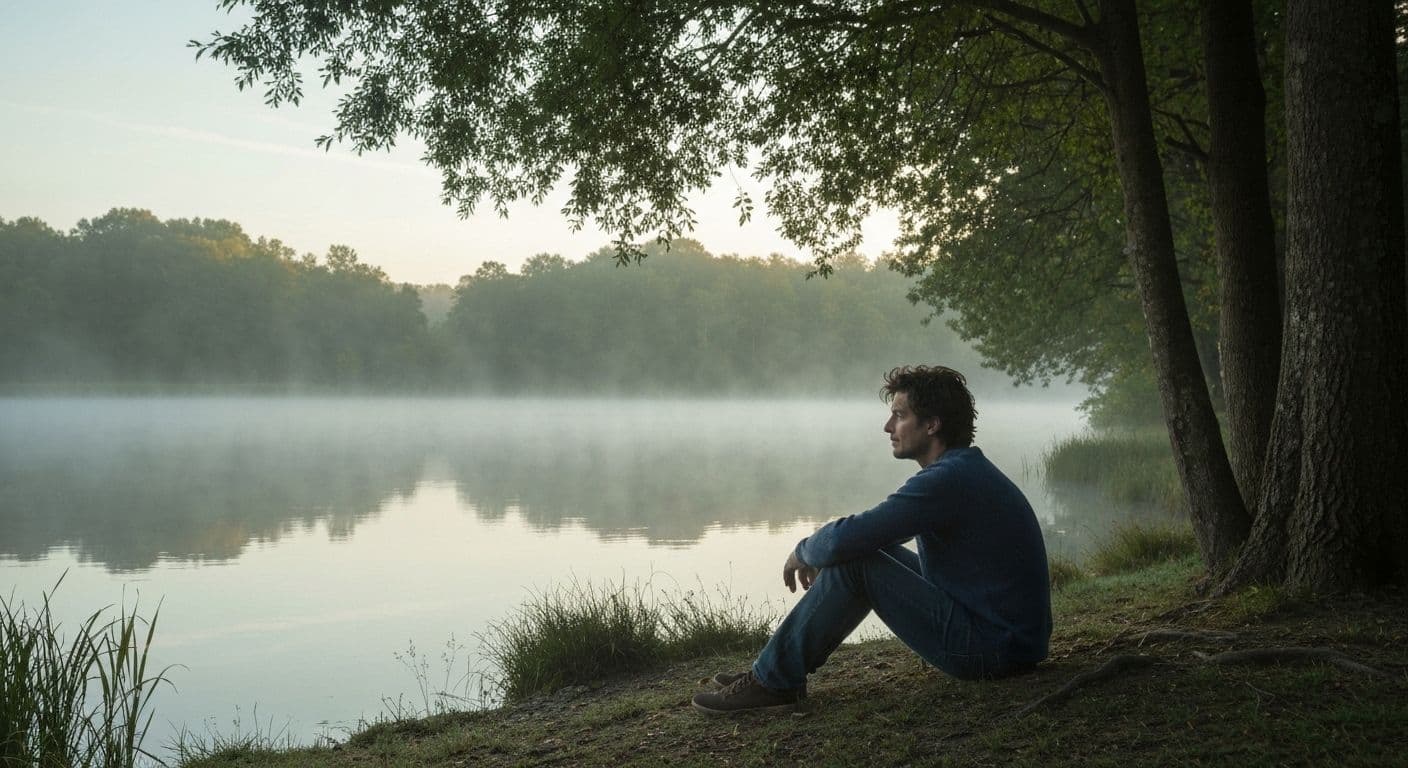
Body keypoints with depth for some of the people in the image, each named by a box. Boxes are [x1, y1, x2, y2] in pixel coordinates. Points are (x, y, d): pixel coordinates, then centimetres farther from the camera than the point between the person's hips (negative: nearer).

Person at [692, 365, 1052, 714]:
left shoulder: (948, 480, -21)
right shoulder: (964, 468, 13)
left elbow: (843, 540, -26)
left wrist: (803, 552, -4)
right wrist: (815, 552, 12)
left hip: (991, 647, -10)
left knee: (853, 563, -15)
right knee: (874, 551, 16)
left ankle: (775, 680, -3)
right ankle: (776, 669, 17)